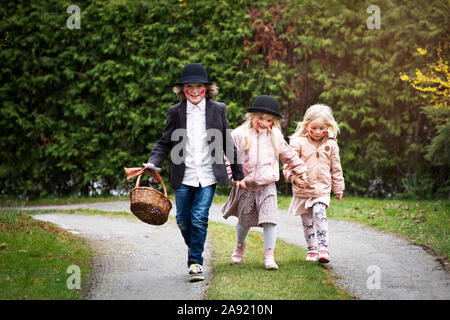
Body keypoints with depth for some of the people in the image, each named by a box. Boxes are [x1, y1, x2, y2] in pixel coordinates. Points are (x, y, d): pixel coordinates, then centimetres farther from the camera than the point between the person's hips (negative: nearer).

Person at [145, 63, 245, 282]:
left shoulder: (218, 110, 3)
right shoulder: (175, 112, 4)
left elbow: (228, 143, 10)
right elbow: (165, 142, 8)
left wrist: (238, 174, 14)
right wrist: (153, 162, -10)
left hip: (208, 175, -2)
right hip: (184, 176, 2)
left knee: (199, 218, -10)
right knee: (183, 219, 8)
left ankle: (196, 262, -1)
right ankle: (193, 248, 36)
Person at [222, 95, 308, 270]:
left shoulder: (275, 137, 4)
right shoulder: (239, 135, -6)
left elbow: (288, 155, 16)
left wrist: (301, 170, 17)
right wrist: (235, 177, -15)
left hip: (267, 186, 1)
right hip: (245, 186, -1)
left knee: (269, 220, -12)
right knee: (244, 221, 12)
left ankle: (269, 256, -8)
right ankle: (239, 246, 40)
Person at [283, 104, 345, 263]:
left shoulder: (331, 144, 3)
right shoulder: (298, 142, -5)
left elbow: (336, 168, 12)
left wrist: (338, 188, 17)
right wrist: (294, 178, -16)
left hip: (322, 189, -1)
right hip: (302, 190, 1)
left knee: (319, 214, -21)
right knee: (307, 221, 8)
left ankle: (323, 249, -22)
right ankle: (312, 250, 21)